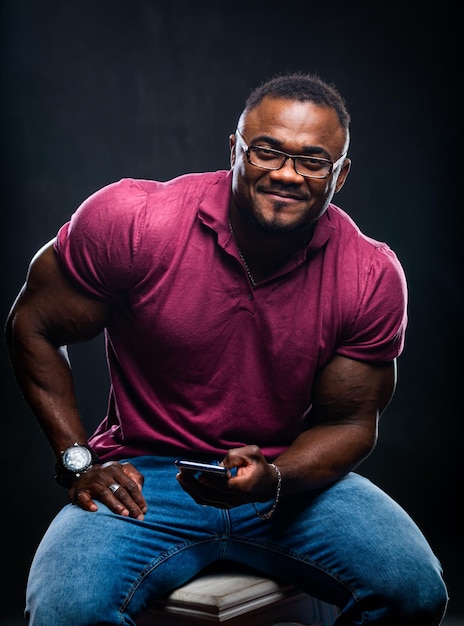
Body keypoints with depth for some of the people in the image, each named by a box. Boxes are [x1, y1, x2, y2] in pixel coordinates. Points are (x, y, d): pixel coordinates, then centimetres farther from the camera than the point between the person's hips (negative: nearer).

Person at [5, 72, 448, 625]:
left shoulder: (373, 276, -8)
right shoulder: (130, 221, -14)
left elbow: (348, 421, 1)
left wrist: (273, 480, -21)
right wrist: (78, 461, -6)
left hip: (292, 478, 2)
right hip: (146, 479, -2)